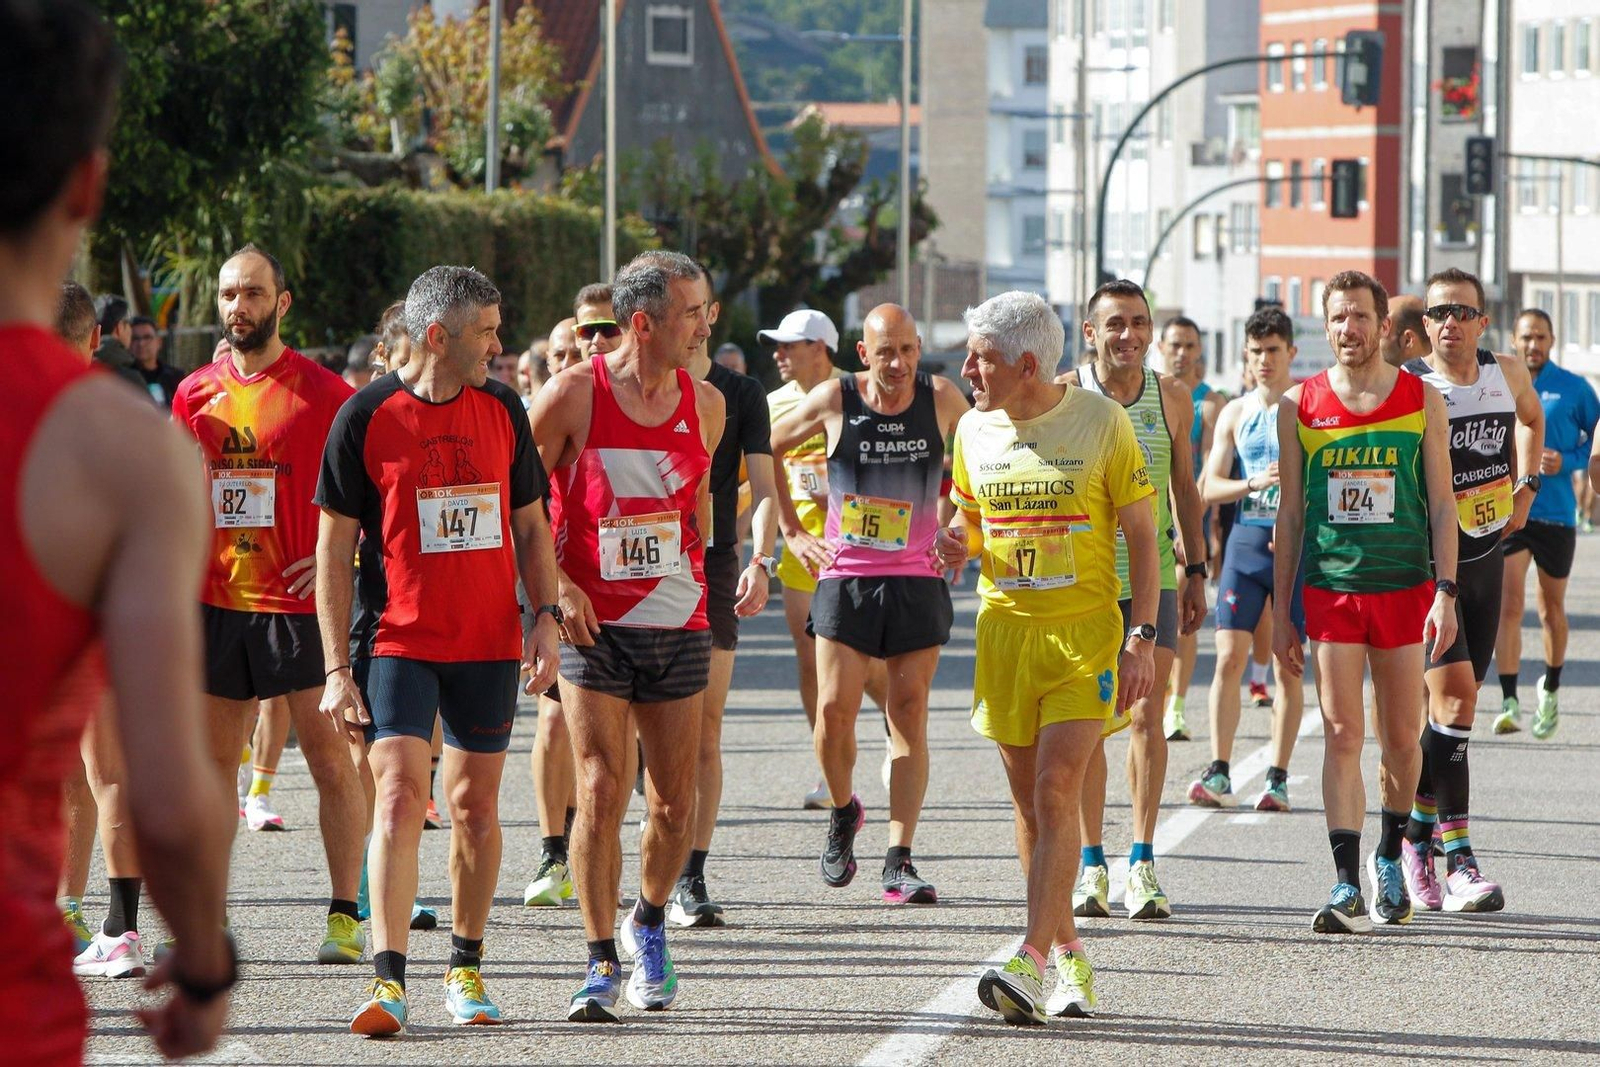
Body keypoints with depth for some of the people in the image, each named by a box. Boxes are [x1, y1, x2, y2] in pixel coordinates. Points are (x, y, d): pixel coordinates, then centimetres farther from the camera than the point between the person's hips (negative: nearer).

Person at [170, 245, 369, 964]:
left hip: (299, 601, -4)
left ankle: (345, 915, 1)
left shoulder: (321, 392, -4)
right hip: (216, 601, 4)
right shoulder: (195, 394, 9)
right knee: (213, 761, 8)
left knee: (329, 757, -2)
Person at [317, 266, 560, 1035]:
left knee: (476, 806, 8)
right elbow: (334, 548, -3)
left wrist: (546, 617, 2)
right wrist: (337, 670, -7)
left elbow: (530, 524, 16)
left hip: (489, 645, 4)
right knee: (399, 797, -14)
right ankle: (389, 982, -17)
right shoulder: (366, 417, -6)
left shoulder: (502, 409, 6)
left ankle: (465, 967, 21)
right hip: (400, 643, -4)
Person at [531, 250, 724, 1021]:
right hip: (593, 624, -4)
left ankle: (650, 924, 31)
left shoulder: (705, 404, 5)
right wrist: (556, 585, -11)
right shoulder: (573, 395, -8)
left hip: (677, 625, 4)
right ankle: (602, 963, -4)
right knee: (601, 791, -10)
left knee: (674, 800, 6)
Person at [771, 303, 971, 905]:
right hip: (845, 577, -1)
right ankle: (842, 812, 21)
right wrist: (791, 533, 8)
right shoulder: (834, 401, -4)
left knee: (909, 714, -3)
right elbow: (767, 450, 12)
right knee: (835, 709, -9)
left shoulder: (942, 400, 0)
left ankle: (899, 864, -4)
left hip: (918, 579, 1)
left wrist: (952, 527, 11)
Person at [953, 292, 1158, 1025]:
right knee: (1029, 803, 6)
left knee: (1056, 791, -15)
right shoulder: (973, 429, 6)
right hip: (1005, 629, 5)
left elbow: (1141, 537, -2)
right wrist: (957, 541, -4)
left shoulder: (1101, 422, -5)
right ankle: (1068, 955, 17)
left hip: (1086, 634, -5)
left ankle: (1031, 963, -21)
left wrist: (1142, 639, -9)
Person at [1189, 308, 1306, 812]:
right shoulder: (1235, 413, 10)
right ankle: (1218, 774, -4)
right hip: (1247, 538, 2)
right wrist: (1253, 483, -12)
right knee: (1229, 657, -6)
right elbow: (1209, 486, 7)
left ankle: (1278, 778, 6)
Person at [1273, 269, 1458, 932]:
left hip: (1405, 586, 0)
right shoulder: (1300, 405, 4)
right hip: (1330, 589, 0)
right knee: (1342, 735, -7)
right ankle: (1347, 886, -8)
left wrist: (1445, 593, -6)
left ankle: (1389, 858, 28)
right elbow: (1290, 512, 8)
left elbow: (1442, 504, 4)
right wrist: (1280, 612, 6)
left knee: (1401, 739, 6)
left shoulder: (1422, 400, 3)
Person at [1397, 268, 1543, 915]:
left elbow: (1531, 419, 26)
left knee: (1455, 703, 11)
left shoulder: (1508, 375, 3)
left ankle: (1415, 837, 26)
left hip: (1486, 557, 6)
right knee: (1453, 692, -17)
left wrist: (1525, 488, 16)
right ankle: (1457, 859, -19)